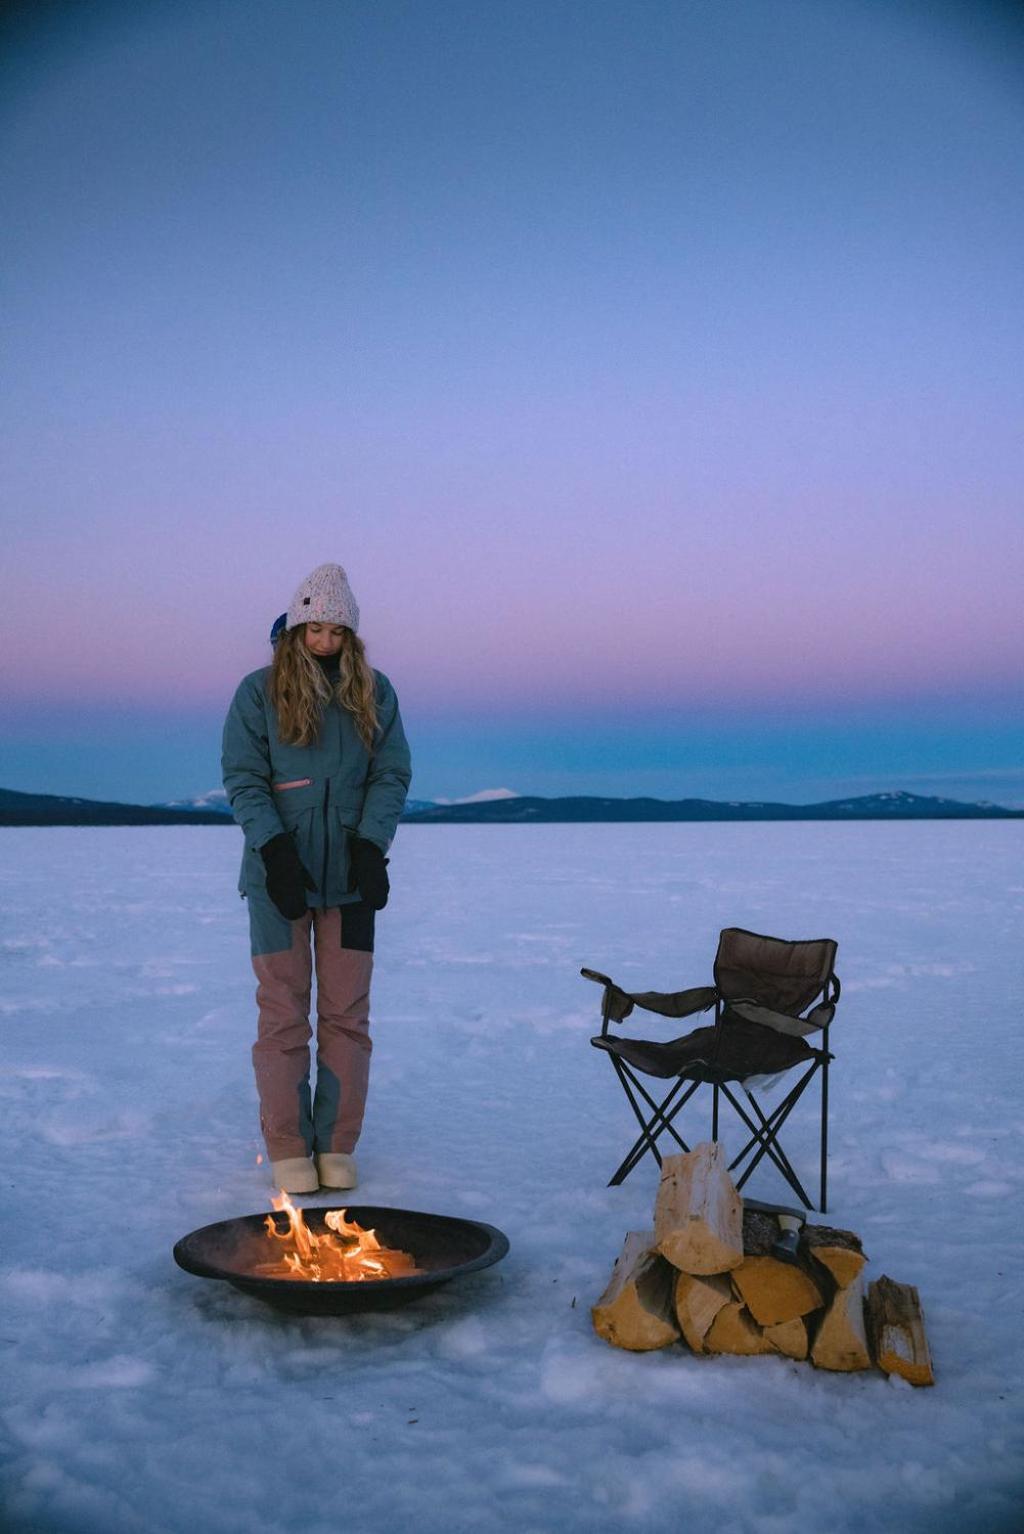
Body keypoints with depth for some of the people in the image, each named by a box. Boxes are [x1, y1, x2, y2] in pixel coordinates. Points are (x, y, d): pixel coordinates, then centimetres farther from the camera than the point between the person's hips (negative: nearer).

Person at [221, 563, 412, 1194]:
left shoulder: (374, 692, 6)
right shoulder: (260, 691, 1)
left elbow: (392, 775, 4)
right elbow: (242, 778, -2)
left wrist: (371, 845, -10)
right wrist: (275, 849, -14)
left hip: (350, 875, 2)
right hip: (279, 875, -1)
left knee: (347, 1013, 4)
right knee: (284, 1014, 1)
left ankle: (337, 1146, 15)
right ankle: (288, 1148, 11)